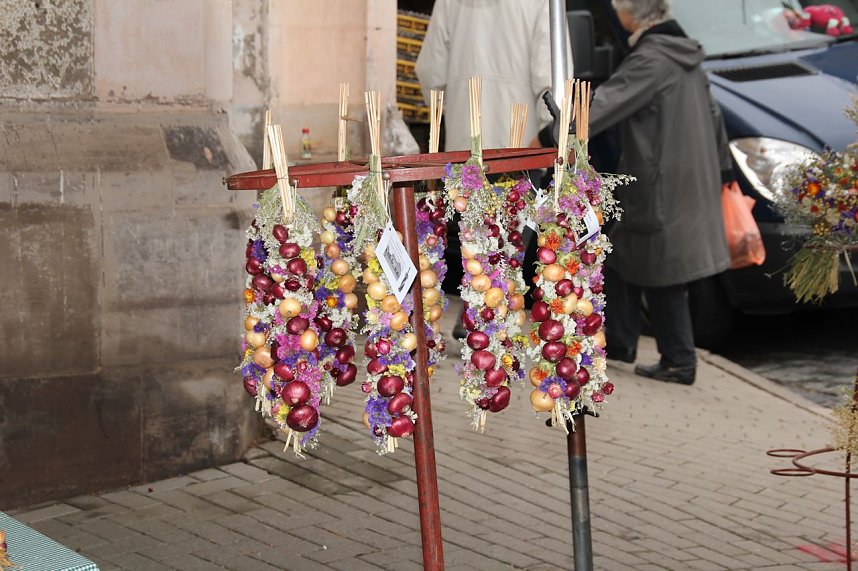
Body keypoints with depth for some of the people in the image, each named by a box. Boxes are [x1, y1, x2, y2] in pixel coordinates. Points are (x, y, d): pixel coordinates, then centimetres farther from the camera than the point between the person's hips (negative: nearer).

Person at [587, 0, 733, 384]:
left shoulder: (650, 60, -18)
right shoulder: (685, 56, 12)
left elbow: (603, 107, -27)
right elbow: (712, 115, 22)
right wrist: (722, 168, 33)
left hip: (661, 189, -9)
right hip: (691, 183, 9)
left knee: (661, 273, 0)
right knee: (622, 257, 18)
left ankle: (678, 363, 8)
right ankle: (619, 340, 26)